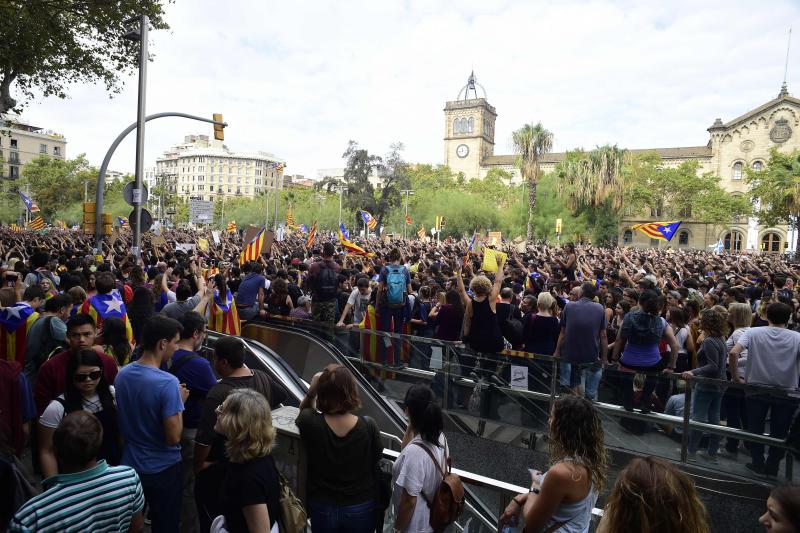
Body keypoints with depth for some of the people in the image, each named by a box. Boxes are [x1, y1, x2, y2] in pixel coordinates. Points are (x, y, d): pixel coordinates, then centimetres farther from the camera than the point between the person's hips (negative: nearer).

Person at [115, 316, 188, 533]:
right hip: (163, 469, -6)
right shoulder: (168, 383, -28)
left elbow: (121, 422, 9)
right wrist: (180, 403, -12)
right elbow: (173, 437, -26)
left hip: (130, 465, 6)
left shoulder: (122, 374, -5)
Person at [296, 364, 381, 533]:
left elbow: (304, 412, 1)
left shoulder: (310, 423, -24)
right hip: (360, 508, 0)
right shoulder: (369, 427, -23)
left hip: (322, 508, 1)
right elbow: (376, 464, -5)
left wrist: (311, 391, -13)